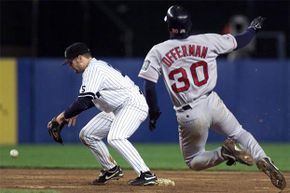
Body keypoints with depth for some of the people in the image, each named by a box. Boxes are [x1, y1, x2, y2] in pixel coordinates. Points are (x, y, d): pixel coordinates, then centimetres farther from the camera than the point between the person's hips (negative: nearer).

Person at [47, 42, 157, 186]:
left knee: (115, 138, -32)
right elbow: (94, 97, 25)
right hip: (117, 109, 11)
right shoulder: (96, 66, 14)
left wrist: (65, 115, -12)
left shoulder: (93, 70, -17)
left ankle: (146, 175, -35)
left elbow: (83, 102, -25)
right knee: (87, 135, 10)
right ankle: (111, 170, 20)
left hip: (133, 104, -11)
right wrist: (74, 113, 15)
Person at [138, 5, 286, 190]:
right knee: (240, 134, 24)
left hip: (188, 116, -2)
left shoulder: (157, 52, -2)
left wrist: (153, 113, 4)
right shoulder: (208, 40, 2)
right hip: (213, 103, 2)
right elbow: (239, 41, 15)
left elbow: (149, 85, -8)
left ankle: (224, 153, -14)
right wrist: (253, 28, 35)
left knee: (193, 161, 16)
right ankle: (263, 160, -6)